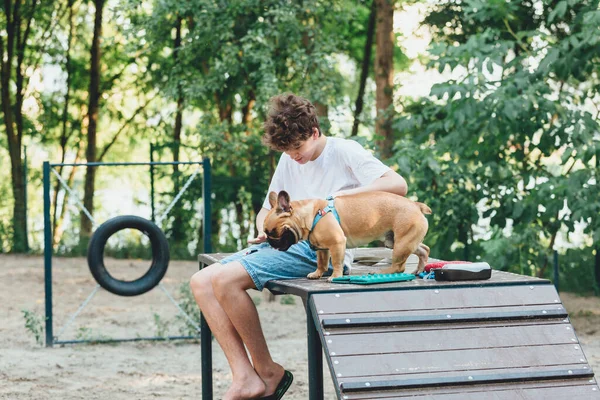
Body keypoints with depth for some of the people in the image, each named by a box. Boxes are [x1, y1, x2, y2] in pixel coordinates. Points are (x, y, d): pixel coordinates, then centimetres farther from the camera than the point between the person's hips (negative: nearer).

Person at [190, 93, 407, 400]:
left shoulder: (344, 152, -3)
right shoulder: (288, 160, 18)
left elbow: (398, 185, -16)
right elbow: (266, 210, 25)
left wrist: (339, 195, -22)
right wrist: (264, 229, 0)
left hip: (321, 251, -9)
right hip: (284, 245, 9)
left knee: (226, 280, -25)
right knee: (201, 282, -9)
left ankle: (268, 372, -10)